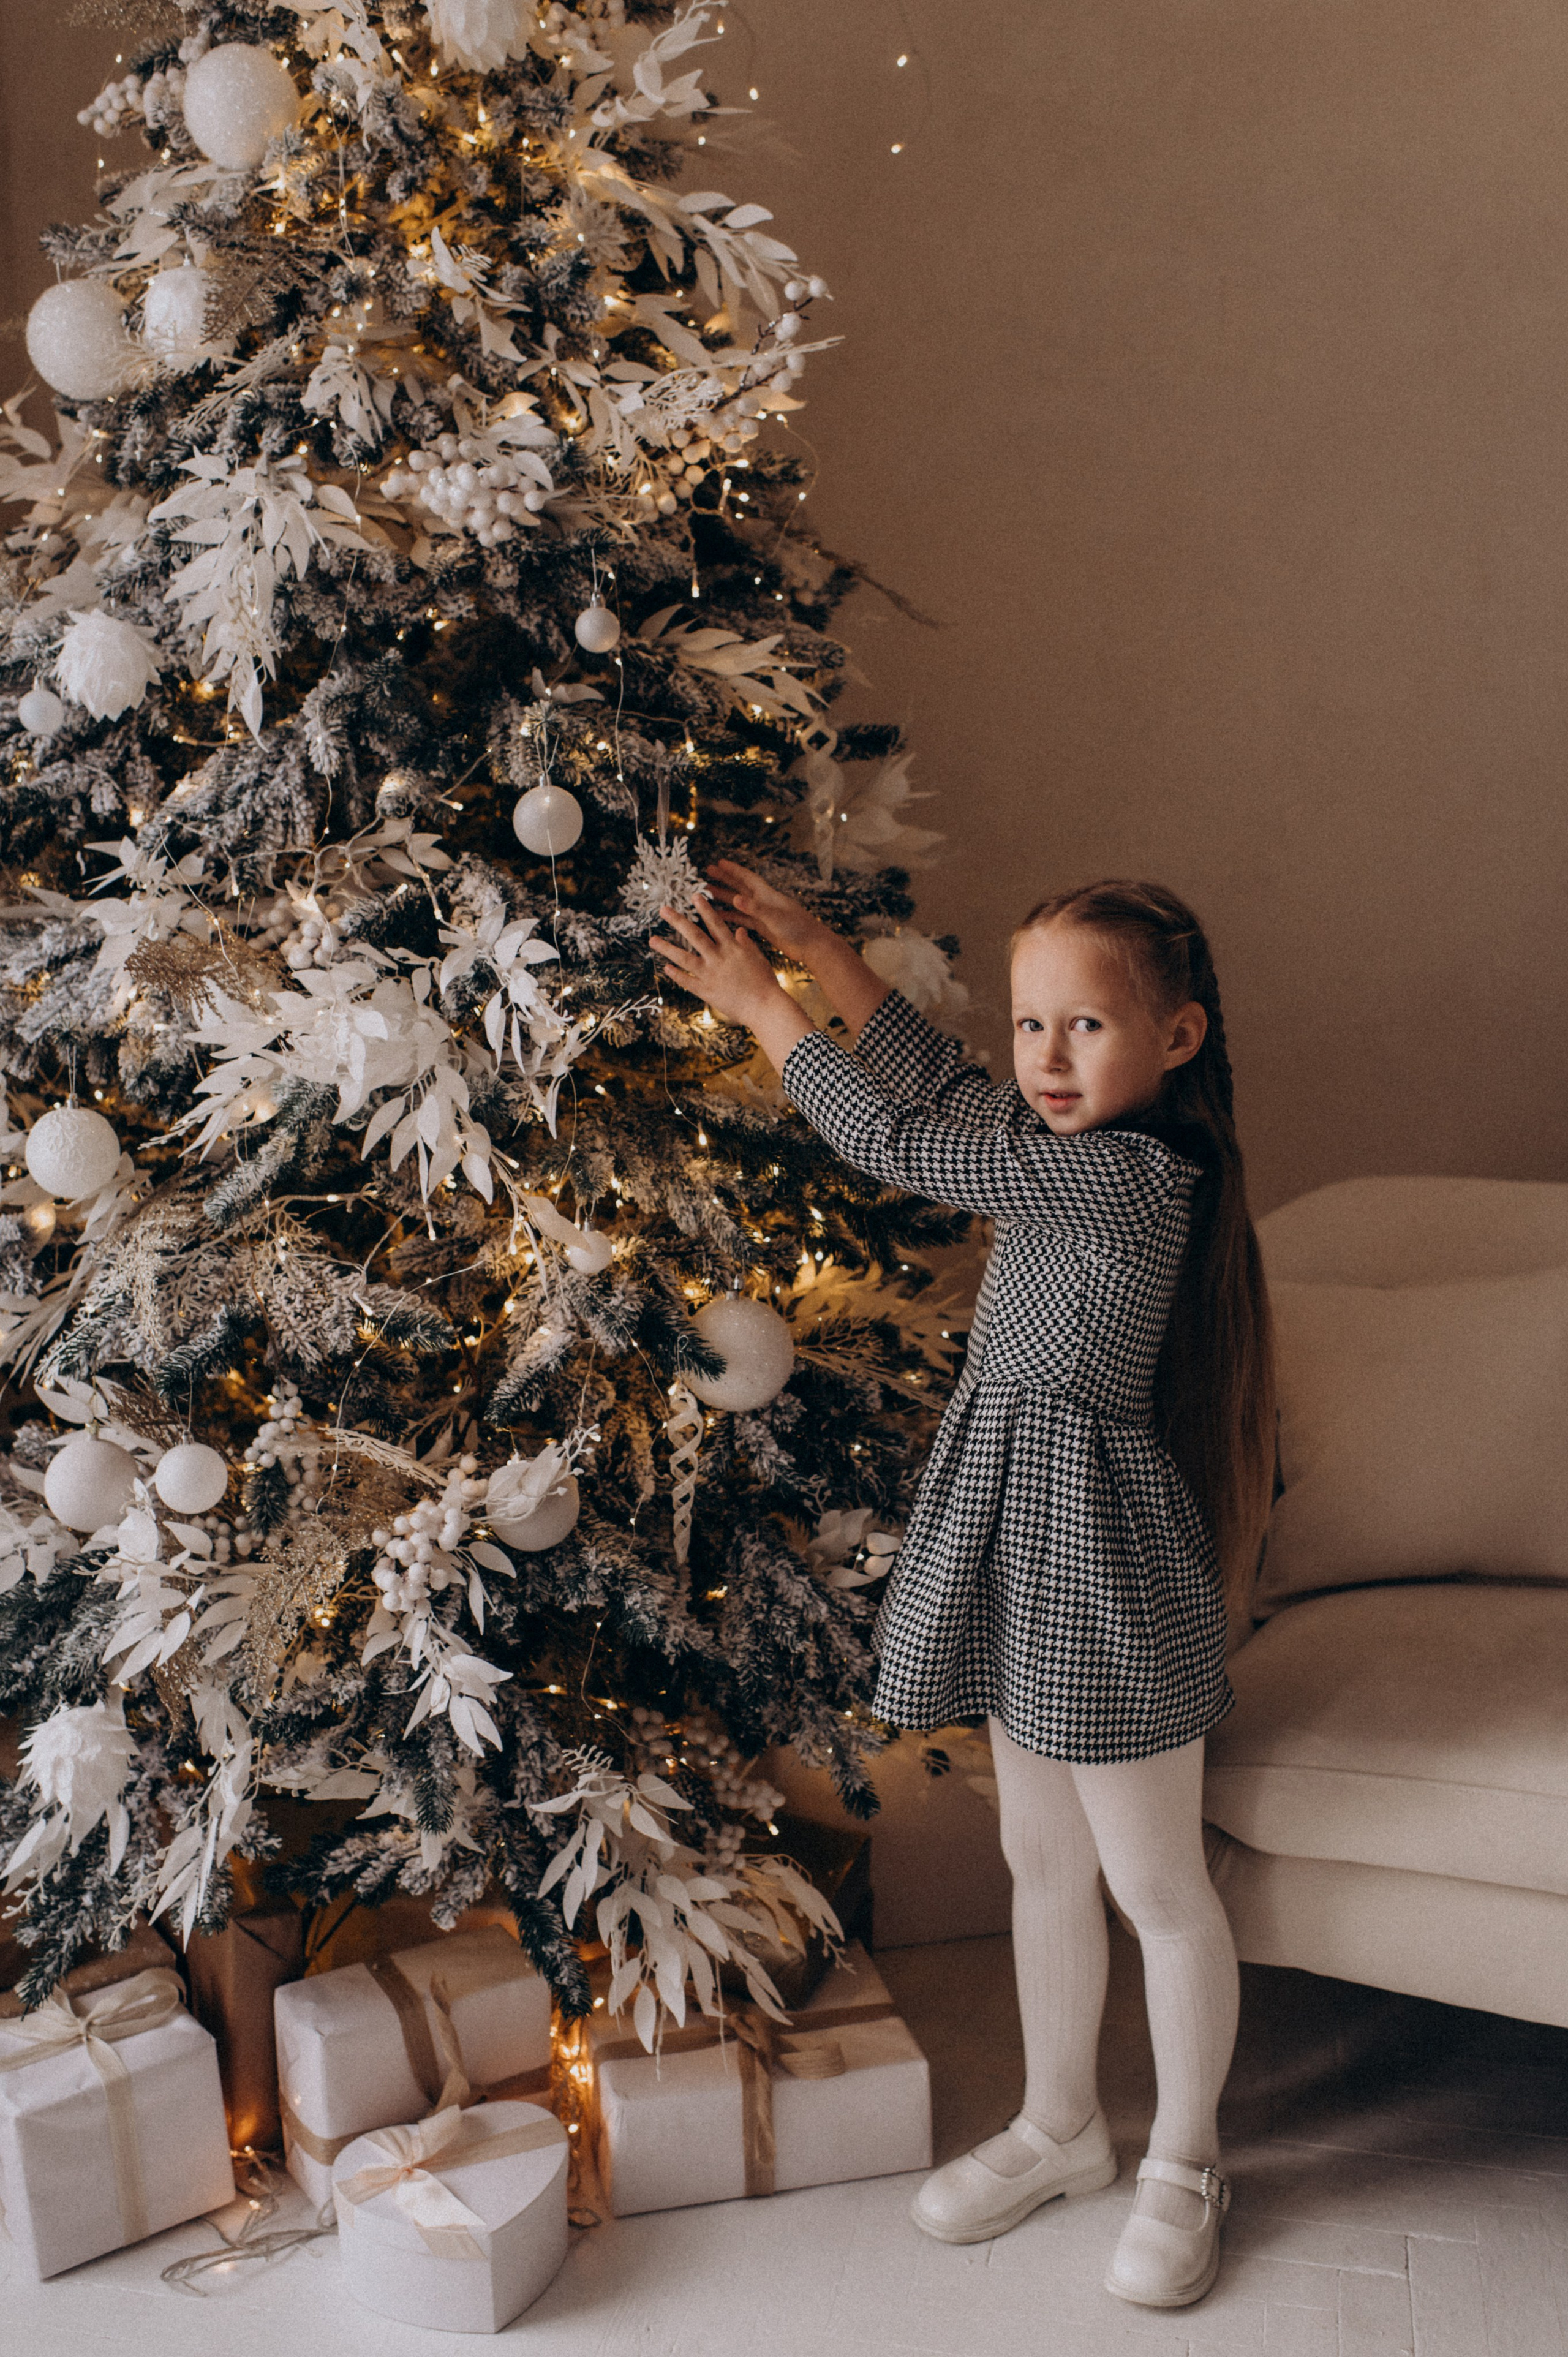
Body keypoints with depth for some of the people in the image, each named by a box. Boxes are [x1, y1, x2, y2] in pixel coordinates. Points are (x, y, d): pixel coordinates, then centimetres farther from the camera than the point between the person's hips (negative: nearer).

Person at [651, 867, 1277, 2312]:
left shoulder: (1134, 1173, -23)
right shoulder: (1076, 1146, 3)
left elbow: (897, 1142, -20)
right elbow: (943, 1082, 17)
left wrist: (764, 1006, -10)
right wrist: (819, 950, 11)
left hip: (1096, 1544, -9)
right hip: (1022, 1538, 9)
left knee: (1158, 1883, 9)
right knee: (1043, 1860, 21)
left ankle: (1185, 2167, 28)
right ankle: (1061, 2127, 38)